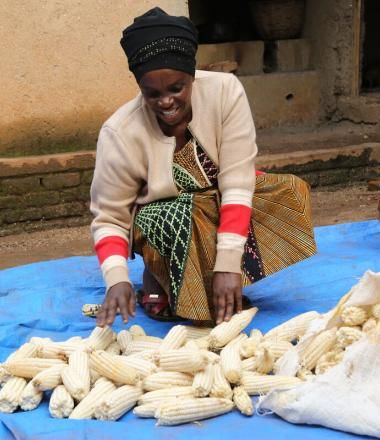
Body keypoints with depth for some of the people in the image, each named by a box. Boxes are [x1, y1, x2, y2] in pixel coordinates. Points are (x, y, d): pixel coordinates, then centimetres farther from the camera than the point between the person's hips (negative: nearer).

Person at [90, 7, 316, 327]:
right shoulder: (120, 133, -26)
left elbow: (237, 182, -27)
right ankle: (158, 283, -5)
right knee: (179, 221, -37)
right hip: (158, 220, -3)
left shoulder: (225, 91, -25)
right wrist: (117, 278, -37)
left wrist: (228, 265, -35)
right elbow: (109, 218, -18)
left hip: (223, 205, 4)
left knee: (291, 193, -22)